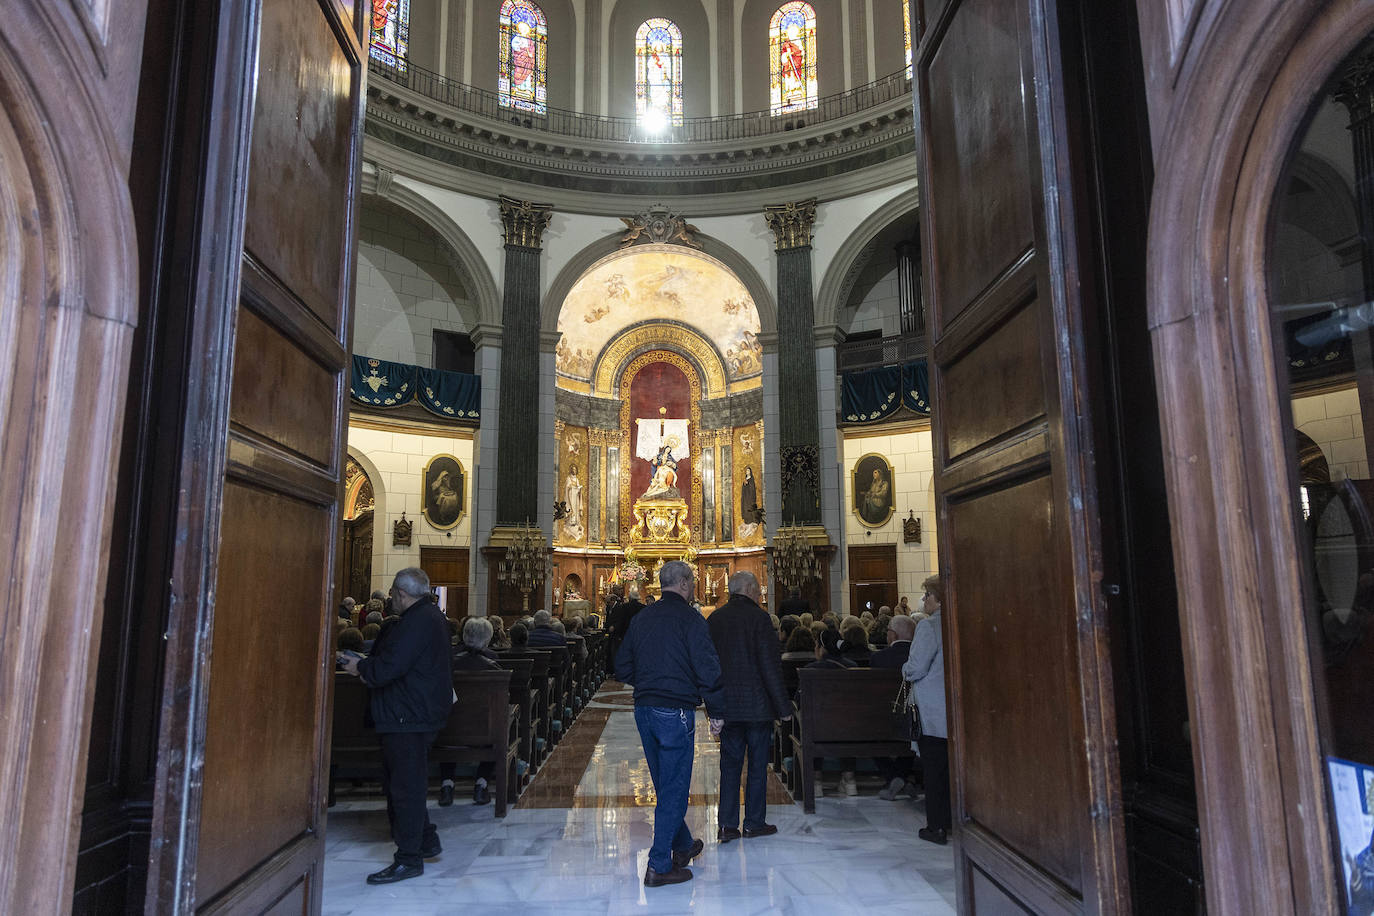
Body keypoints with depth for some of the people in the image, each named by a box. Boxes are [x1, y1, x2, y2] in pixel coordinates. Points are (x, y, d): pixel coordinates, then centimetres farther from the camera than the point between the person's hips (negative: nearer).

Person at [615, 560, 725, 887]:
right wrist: (716, 711, -4)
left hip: (643, 709, 7)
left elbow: (622, 668, 12)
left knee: (665, 784, 20)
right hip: (675, 712, -7)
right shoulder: (690, 619, -12)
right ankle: (659, 866, 5)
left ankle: (682, 846, 37)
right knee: (674, 788, 2)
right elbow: (708, 670, -15)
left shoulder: (641, 617, 8)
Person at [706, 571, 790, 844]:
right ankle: (754, 823, 14)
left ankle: (727, 824, 9)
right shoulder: (758, 617, -11)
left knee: (730, 763, 11)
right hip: (757, 704, -4)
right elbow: (771, 665, -13)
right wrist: (783, 706, -8)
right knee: (758, 763, 7)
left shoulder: (714, 619, 5)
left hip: (727, 706, 5)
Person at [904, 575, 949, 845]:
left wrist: (905, 669, 5)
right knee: (952, 766, 14)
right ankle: (951, 821, 22)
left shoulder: (929, 626, -17)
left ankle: (936, 827, 8)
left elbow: (915, 669, -19)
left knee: (933, 769, 2)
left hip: (933, 713, -7)